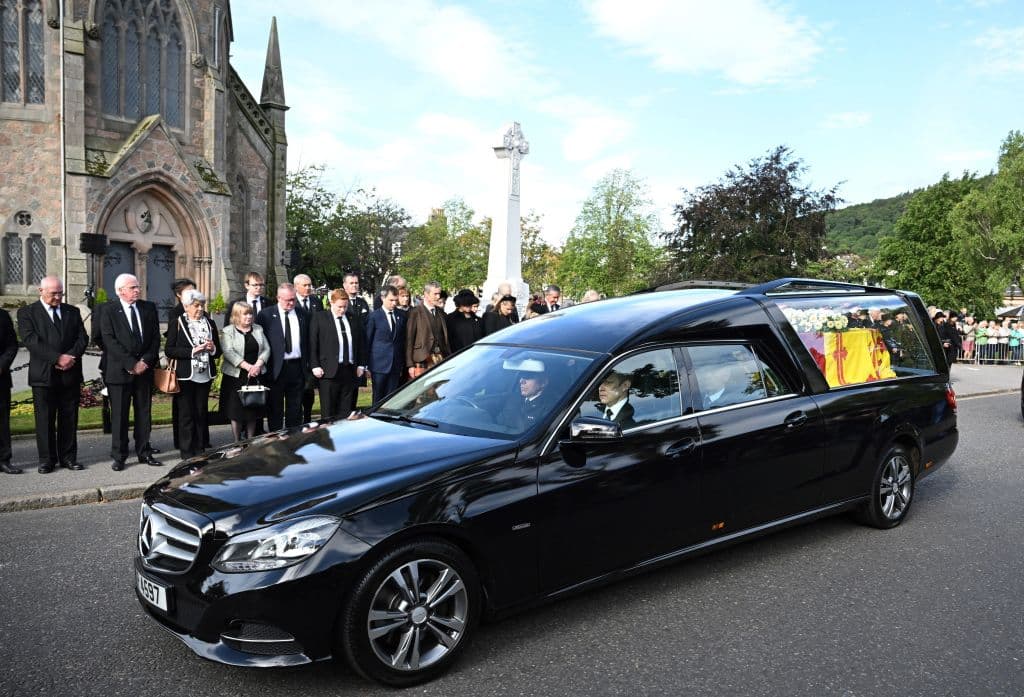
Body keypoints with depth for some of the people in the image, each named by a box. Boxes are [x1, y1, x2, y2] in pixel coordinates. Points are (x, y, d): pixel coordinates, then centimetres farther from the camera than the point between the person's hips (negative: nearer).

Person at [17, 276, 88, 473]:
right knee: (45, 420, 3)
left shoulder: (72, 312, 13)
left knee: (70, 419, 7)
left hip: (70, 374, 3)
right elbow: (31, 341, -10)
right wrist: (57, 358, -18)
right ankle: (47, 460, 12)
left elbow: (82, 338, 6)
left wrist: (71, 357, -12)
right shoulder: (27, 313, 2)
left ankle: (68, 457, 15)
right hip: (44, 375, -3)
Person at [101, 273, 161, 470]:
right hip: (119, 370, -3)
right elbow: (110, 342, -11)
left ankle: (144, 452, 18)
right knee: (119, 415, 2)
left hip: (145, 368, 4)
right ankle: (119, 456, 10)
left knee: (144, 412, 9)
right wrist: (131, 364, -15)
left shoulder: (148, 308, 9)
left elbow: (155, 338, 6)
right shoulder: (109, 310, -3)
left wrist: (146, 361, -7)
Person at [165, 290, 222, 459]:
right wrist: (192, 351, -18)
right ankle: (187, 452, 9)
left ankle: (199, 450, 16)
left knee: (201, 413, 7)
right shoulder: (177, 324, -1)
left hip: (205, 375, 4)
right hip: (185, 376, -4)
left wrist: (212, 348, -6)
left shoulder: (210, 324, 12)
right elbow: (169, 350, -8)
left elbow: (218, 351, 16)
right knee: (186, 414, 1)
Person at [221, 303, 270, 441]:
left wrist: (258, 365, -12)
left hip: (255, 375, 3)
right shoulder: (227, 331, -2)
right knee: (236, 409, 0)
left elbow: (266, 349, 5)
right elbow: (228, 352, -13)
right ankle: (237, 442, 10)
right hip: (236, 376, -3)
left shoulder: (258, 329, 11)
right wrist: (247, 366, -20)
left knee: (254, 409, 5)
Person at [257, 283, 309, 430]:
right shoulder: (266, 315, -1)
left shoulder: (302, 315, 10)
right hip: (275, 368, -3)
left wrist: (307, 364, 7)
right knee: (275, 409, 4)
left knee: (295, 409, 9)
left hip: (297, 367, 3)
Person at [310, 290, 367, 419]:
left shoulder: (354, 320, 13)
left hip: (351, 371, 4)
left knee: (346, 412, 6)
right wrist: (315, 366, -8)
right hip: (329, 371, -3)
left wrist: (361, 365, 9)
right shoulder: (319, 318, 2)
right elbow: (312, 343, -1)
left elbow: (362, 343, 17)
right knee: (328, 413, 0)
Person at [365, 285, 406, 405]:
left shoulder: (401, 316, 10)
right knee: (378, 400, 2)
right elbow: (367, 341, -1)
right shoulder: (374, 316, -3)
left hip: (396, 365, 4)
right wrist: (367, 365, -3)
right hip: (379, 364, -4)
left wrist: (402, 364, 12)